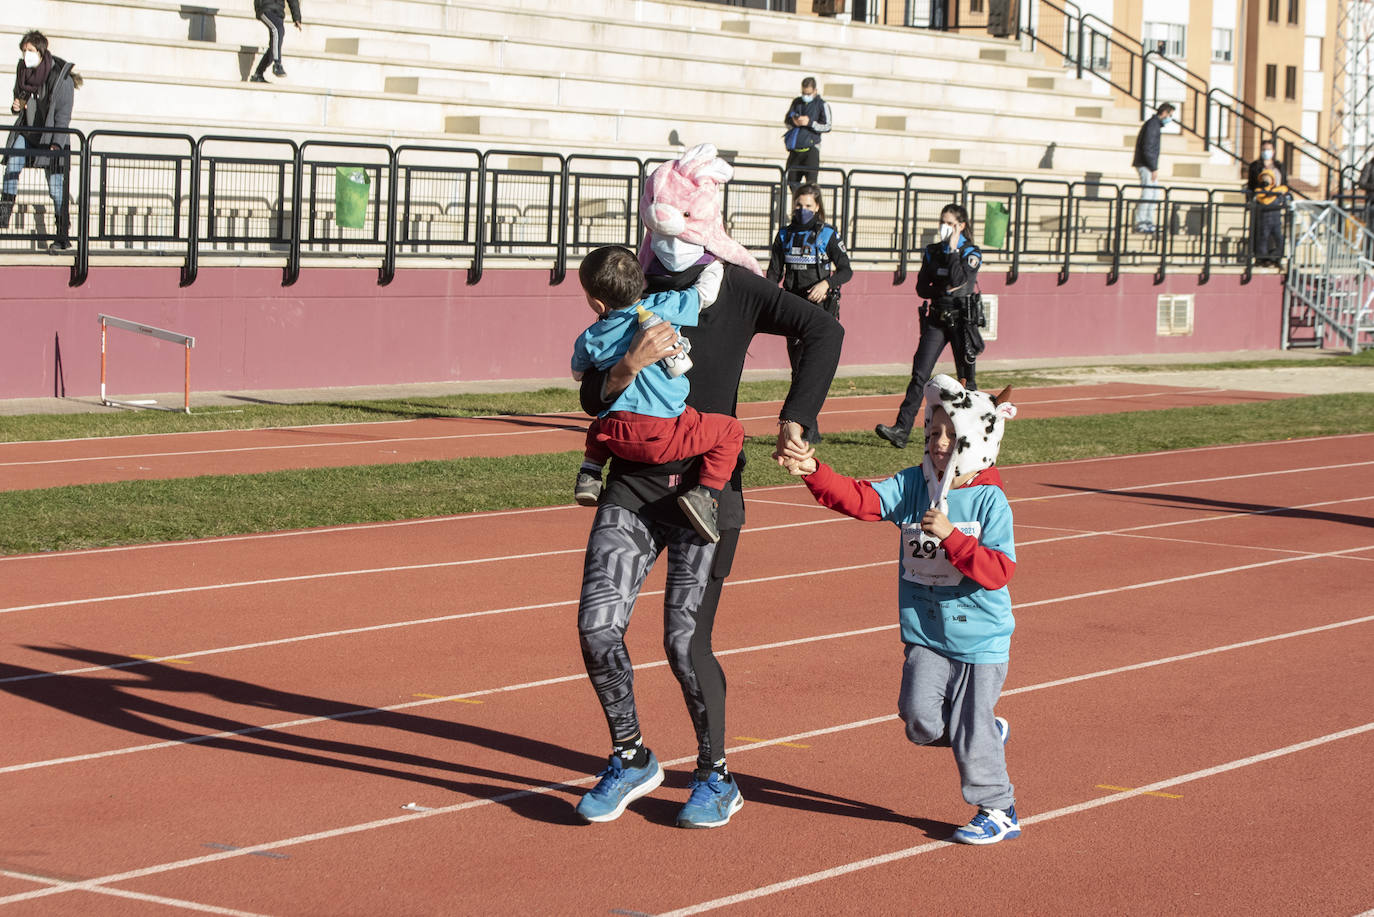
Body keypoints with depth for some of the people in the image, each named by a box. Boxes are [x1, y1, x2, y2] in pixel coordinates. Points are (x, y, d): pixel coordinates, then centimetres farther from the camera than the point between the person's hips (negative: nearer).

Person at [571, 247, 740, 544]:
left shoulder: (589, 340, 9)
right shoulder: (665, 307, -2)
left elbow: (578, 374, 28)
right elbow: (705, 292, 9)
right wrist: (715, 266, 30)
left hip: (618, 438, 4)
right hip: (665, 435, -4)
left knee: (598, 427, 39)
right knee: (731, 430, 12)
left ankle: (589, 474, 16)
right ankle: (704, 493, -5)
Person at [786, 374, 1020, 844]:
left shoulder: (989, 500, -10)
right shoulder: (912, 485, 1)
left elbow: (998, 571, -18)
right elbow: (861, 500, -13)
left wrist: (952, 536, -29)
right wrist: (814, 473, -29)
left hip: (980, 635, -4)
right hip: (926, 633, 4)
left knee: (971, 730, 0)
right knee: (921, 721, -8)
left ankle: (998, 810, 18)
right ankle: (987, 733, 22)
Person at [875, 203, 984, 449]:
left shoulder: (971, 253, -3)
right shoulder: (932, 251, 10)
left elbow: (961, 280, -20)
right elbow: (922, 287, 5)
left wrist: (953, 250, -14)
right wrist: (944, 291, -11)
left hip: (961, 319, -3)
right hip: (936, 318, 3)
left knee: (966, 377, 5)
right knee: (919, 373, -8)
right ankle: (901, 430, -15)